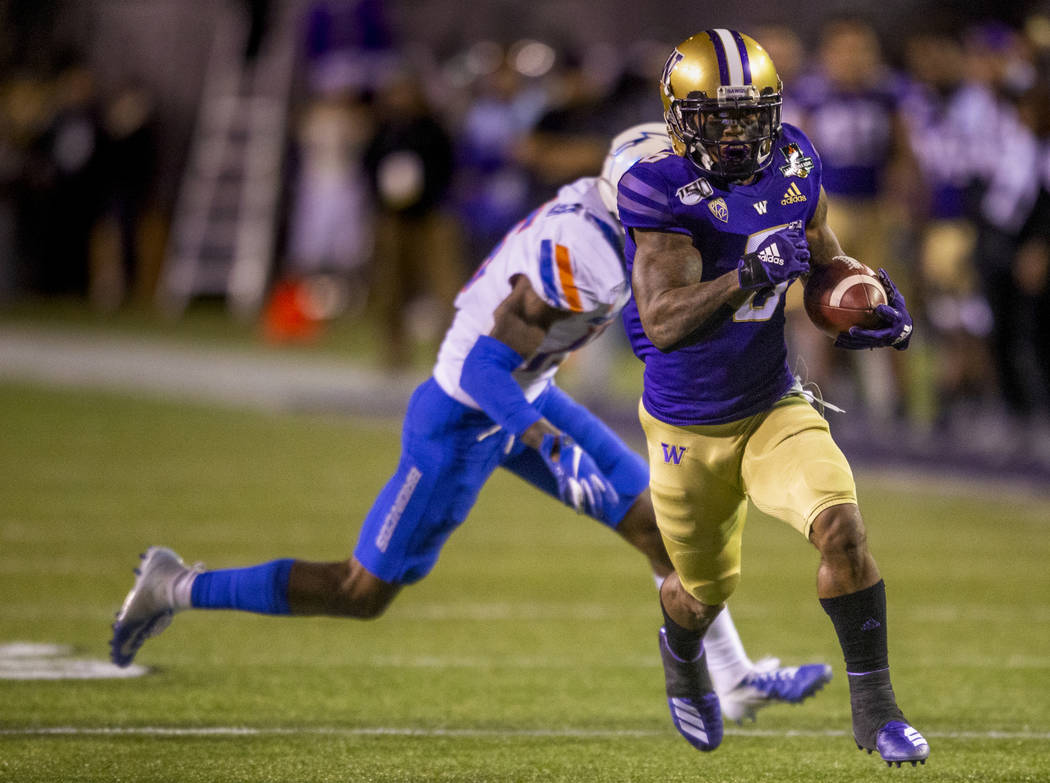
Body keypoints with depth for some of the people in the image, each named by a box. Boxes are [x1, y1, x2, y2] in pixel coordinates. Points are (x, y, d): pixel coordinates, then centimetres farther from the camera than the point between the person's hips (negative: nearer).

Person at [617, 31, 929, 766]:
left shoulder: (792, 166, -6)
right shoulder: (663, 192, -23)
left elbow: (823, 252, 15)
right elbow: (663, 323, -32)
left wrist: (870, 303, -5)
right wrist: (750, 276, -44)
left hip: (775, 407, 3)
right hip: (689, 428, -3)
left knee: (841, 525, -22)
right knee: (707, 587, 16)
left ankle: (874, 705, -10)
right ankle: (682, 654, 55)